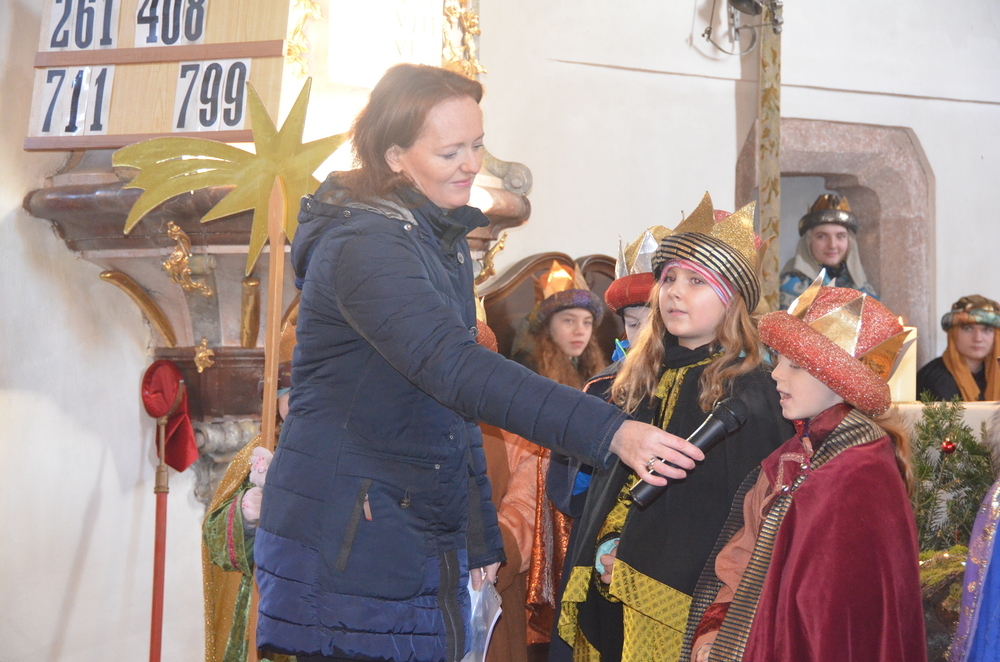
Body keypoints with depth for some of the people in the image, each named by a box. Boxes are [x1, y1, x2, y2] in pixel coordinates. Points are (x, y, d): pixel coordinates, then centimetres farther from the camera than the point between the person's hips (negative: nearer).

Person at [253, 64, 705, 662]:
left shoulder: (445, 239, 12)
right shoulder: (363, 246, -17)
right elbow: (456, 369, -31)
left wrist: (480, 539, 18)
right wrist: (610, 432, -37)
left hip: (425, 542, 8)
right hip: (347, 548, -8)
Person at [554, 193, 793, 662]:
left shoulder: (749, 394, -6)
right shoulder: (634, 382, 10)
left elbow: (743, 512, -11)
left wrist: (635, 560, -14)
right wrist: (604, 554, -4)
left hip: (688, 603, -5)